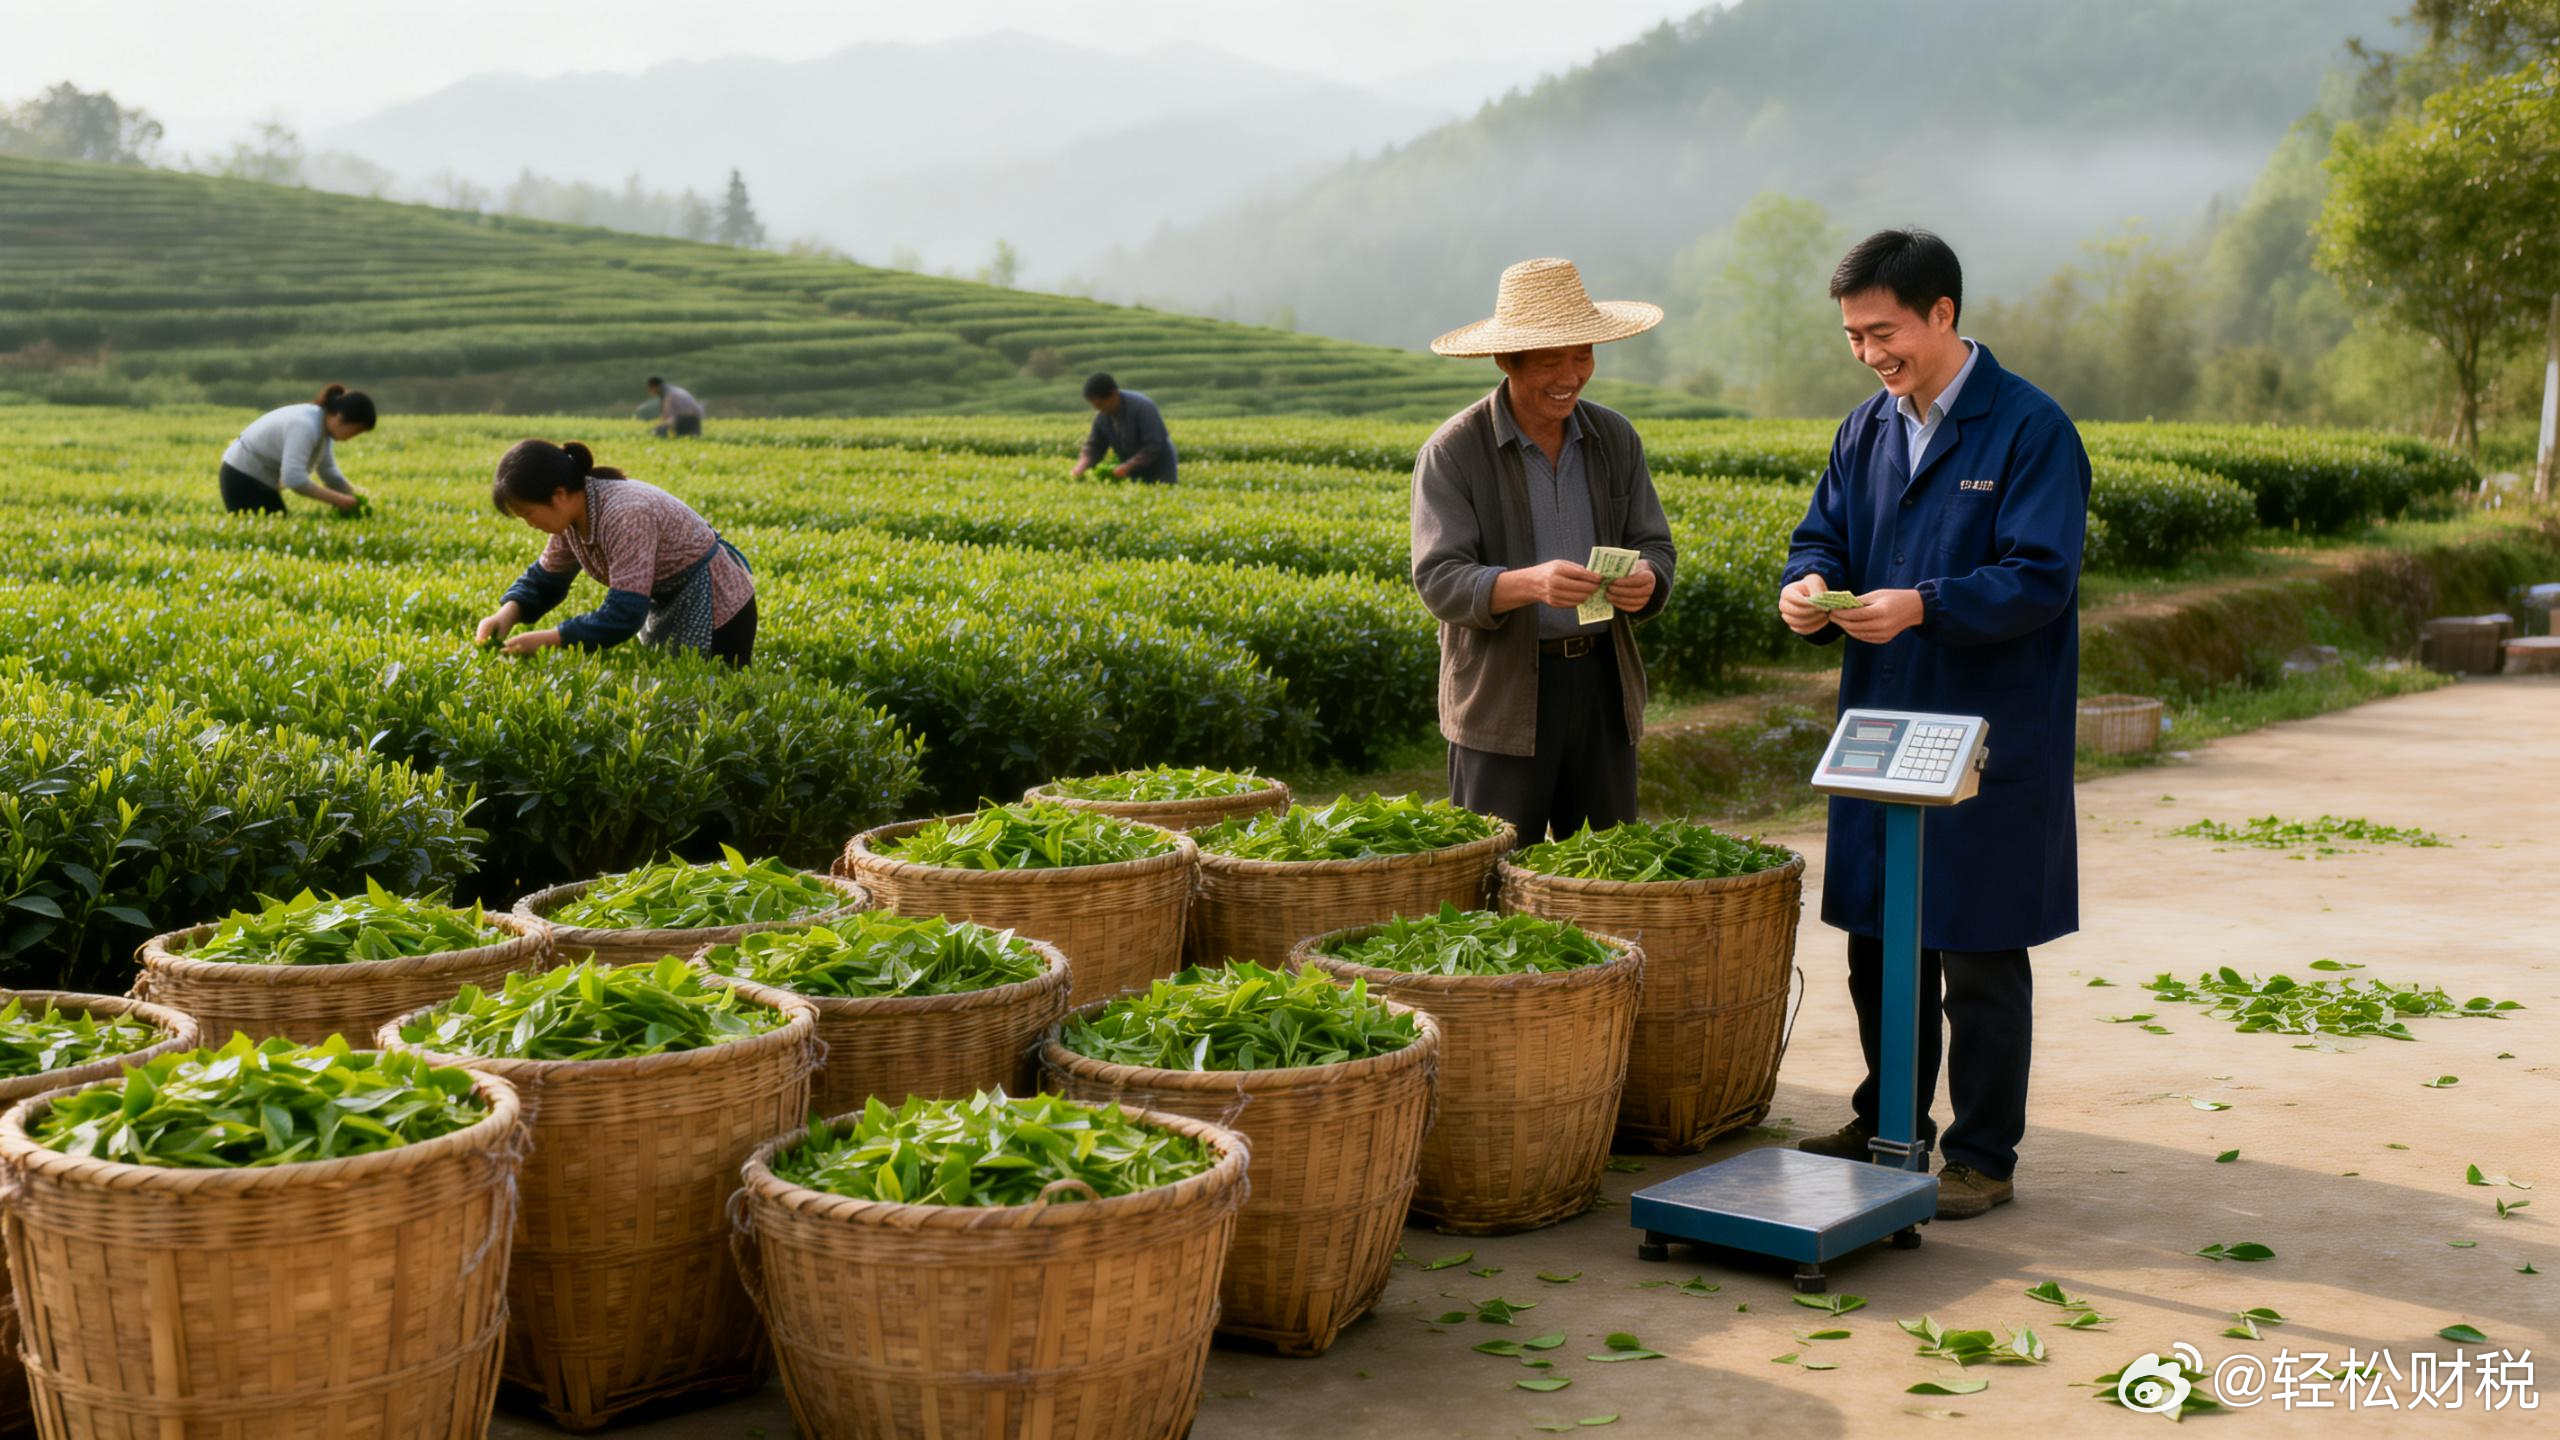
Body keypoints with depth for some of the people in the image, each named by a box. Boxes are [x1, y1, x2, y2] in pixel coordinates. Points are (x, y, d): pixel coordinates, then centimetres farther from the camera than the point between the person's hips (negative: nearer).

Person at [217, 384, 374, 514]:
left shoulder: (324, 426, 0)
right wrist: (338, 499, -37)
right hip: (242, 478, -10)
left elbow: (329, 472, 5)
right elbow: (294, 479, -39)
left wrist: (355, 494, -9)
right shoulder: (305, 426, -30)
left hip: (262, 480, 10)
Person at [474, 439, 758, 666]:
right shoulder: (574, 515, -8)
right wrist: (508, 613, -13)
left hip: (714, 605, -9)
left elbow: (623, 617, -36)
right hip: (668, 604, 9)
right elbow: (545, 577, 7)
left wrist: (546, 639, -32)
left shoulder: (625, 515, -34)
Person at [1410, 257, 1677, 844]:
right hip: (1503, 697, -4)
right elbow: (1438, 581, -14)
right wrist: (1529, 583, -32)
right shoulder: (1452, 453, -7)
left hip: (1602, 683, 4)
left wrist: (1645, 580, -17)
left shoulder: (1615, 438, 8)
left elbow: (1654, 546, 9)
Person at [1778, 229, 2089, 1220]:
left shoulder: (2031, 430, -11)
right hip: (1882, 724, 7)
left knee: (1979, 955, 3)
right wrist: (1808, 588, -12)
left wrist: (1923, 606, -30)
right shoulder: (1867, 430, 10)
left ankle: (1983, 1157, 16)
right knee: (1879, 942, 16)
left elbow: (2042, 580, -18)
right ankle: (1888, 1126, 32)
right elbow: (1824, 536, 11)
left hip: (1989, 743, -6)